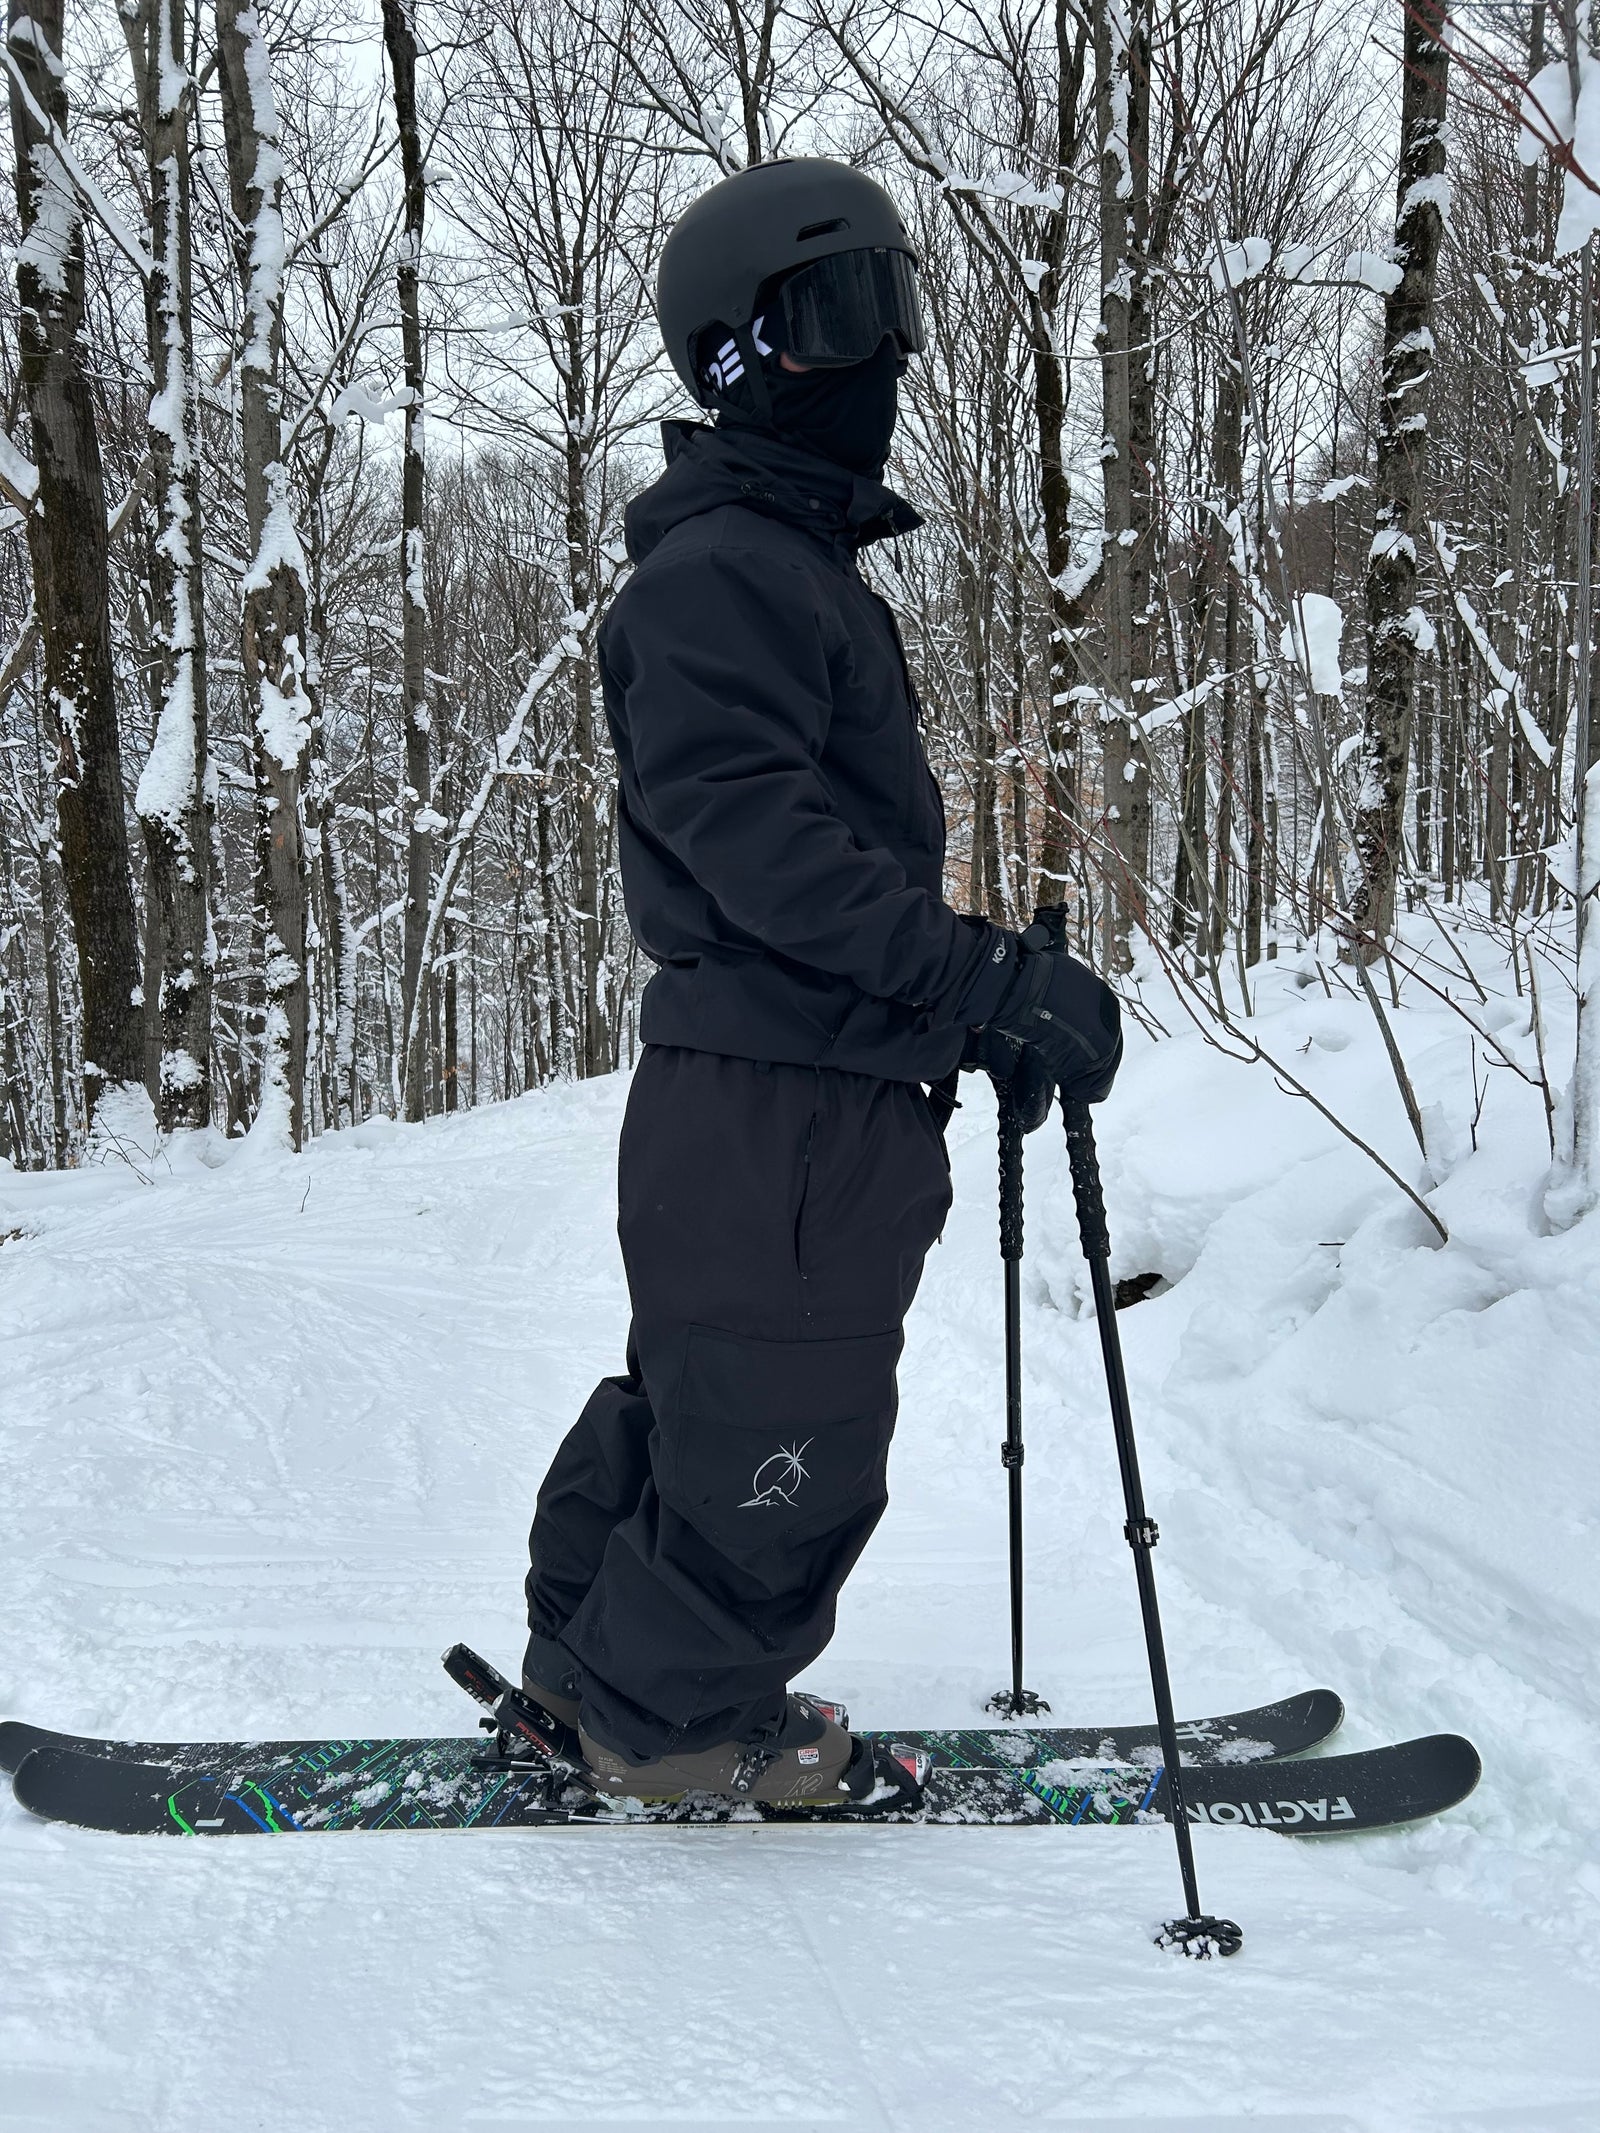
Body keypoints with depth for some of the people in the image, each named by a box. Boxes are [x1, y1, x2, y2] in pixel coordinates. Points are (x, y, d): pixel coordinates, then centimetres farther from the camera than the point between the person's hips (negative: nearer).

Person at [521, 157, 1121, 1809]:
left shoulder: (804, 568, 21)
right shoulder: (717, 572, -13)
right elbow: (753, 837, -24)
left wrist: (974, 1011, 19)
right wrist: (988, 975, -27)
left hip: (824, 1082, 11)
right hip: (769, 1099, -11)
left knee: (701, 1397, 20)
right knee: (785, 1441, 0)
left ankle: (594, 1660, 35)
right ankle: (661, 1716, 20)